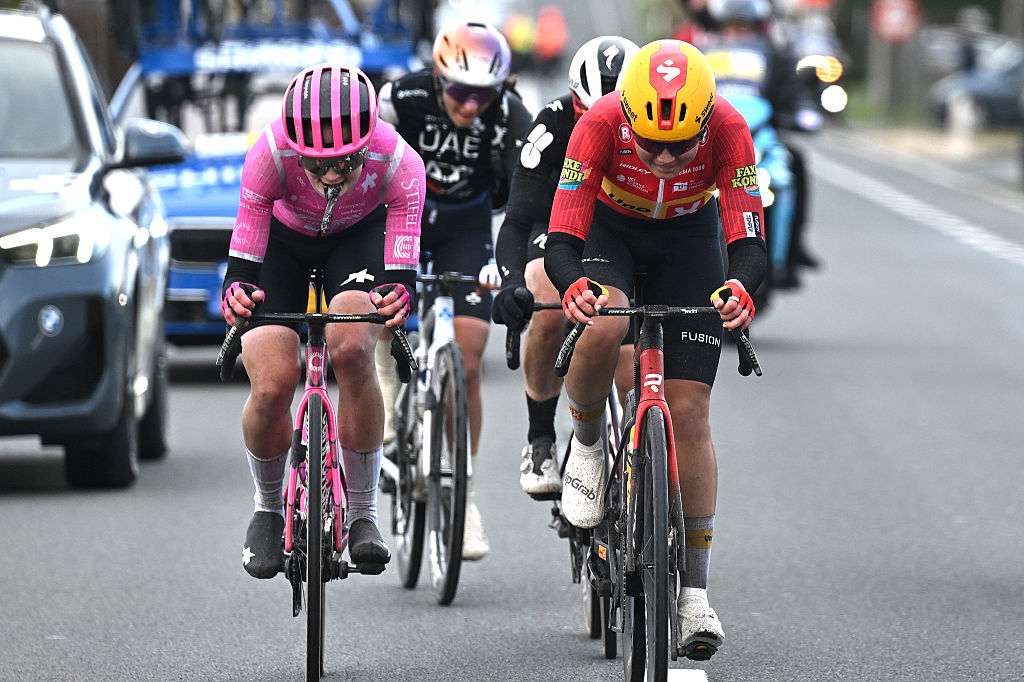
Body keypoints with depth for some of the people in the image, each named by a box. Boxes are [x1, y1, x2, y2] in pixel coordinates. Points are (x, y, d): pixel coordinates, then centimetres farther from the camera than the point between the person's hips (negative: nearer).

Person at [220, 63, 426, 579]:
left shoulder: (397, 161, -35)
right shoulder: (271, 154, -36)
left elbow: (402, 265, -34)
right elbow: (244, 255, -31)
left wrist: (397, 295, -55)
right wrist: (237, 290, -51)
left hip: (359, 235, 0)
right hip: (283, 239, 0)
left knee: (352, 348, -30)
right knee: (271, 383, -18)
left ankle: (364, 514, -14)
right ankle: (267, 509, 12)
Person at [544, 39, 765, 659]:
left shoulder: (728, 130, -32)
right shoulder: (600, 125, -33)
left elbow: (750, 243, -32)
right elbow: (561, 242, -33)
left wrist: (740, 288, -54)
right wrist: (572, 285, -56)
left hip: (689, 239, 1)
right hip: (611, 229, -1)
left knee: (690, 410, -8)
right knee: (603, 328, -35)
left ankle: (695, 591, -1)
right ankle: (586, 446, -3)